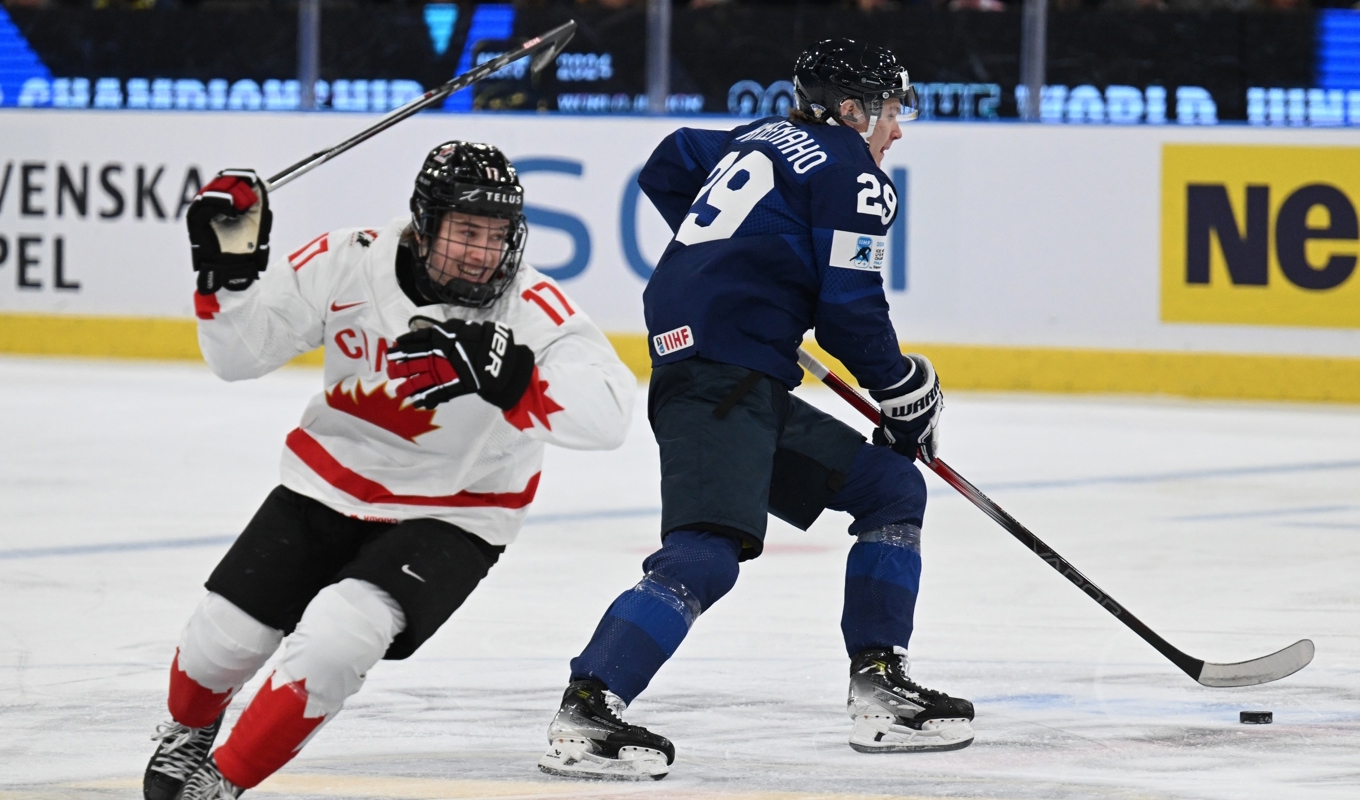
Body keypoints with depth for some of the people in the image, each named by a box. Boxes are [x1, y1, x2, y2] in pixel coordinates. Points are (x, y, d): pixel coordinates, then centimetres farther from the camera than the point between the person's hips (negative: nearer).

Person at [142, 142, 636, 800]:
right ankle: (187, 731, 41)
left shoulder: (532, 308, -24)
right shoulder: (347, 264, -15)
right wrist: (228, 270, -23)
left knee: (340, 633, -24)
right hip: (329, 486, 3)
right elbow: (239, 354, -6)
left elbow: (607, 413, -36)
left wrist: (504, 378, -48)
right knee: (230, 629, 3)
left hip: (451, 515, -3)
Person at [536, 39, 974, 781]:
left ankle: (880, 691, 11)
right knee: (705, 554, -24)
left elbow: (666, 169, 35)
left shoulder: (765, 139, 21)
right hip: (721, 377, -10)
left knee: (892, 489, 16)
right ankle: (583, 716, -33)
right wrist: (905, 389, 5)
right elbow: (850, 313, -9)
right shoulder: (853, 173, -4)